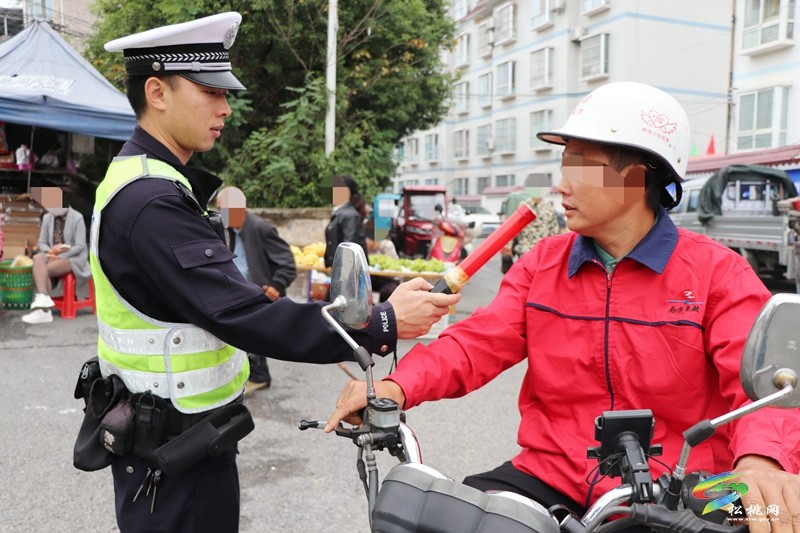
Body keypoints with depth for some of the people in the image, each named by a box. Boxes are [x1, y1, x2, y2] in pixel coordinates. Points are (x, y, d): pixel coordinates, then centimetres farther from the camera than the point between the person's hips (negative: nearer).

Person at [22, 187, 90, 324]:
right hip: (52, 255, 4)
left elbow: (80, 246, -11)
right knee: (37, 259, -30)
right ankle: (43, 300, -42)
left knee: (43, 270, -29)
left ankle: (43, 308, -28)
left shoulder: (77, 218, -6)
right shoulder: (47, 218, 9)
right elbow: (41, 242, 12)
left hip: (73, 258, -4)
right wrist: (50, 251, -11)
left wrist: (60, 256, -20)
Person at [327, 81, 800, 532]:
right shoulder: (543, 264, 7)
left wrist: (760, 461, -37)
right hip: (548, 481, 3)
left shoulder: (718, 272, -3)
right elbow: (477, 344, -2)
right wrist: (398, 387, -19)